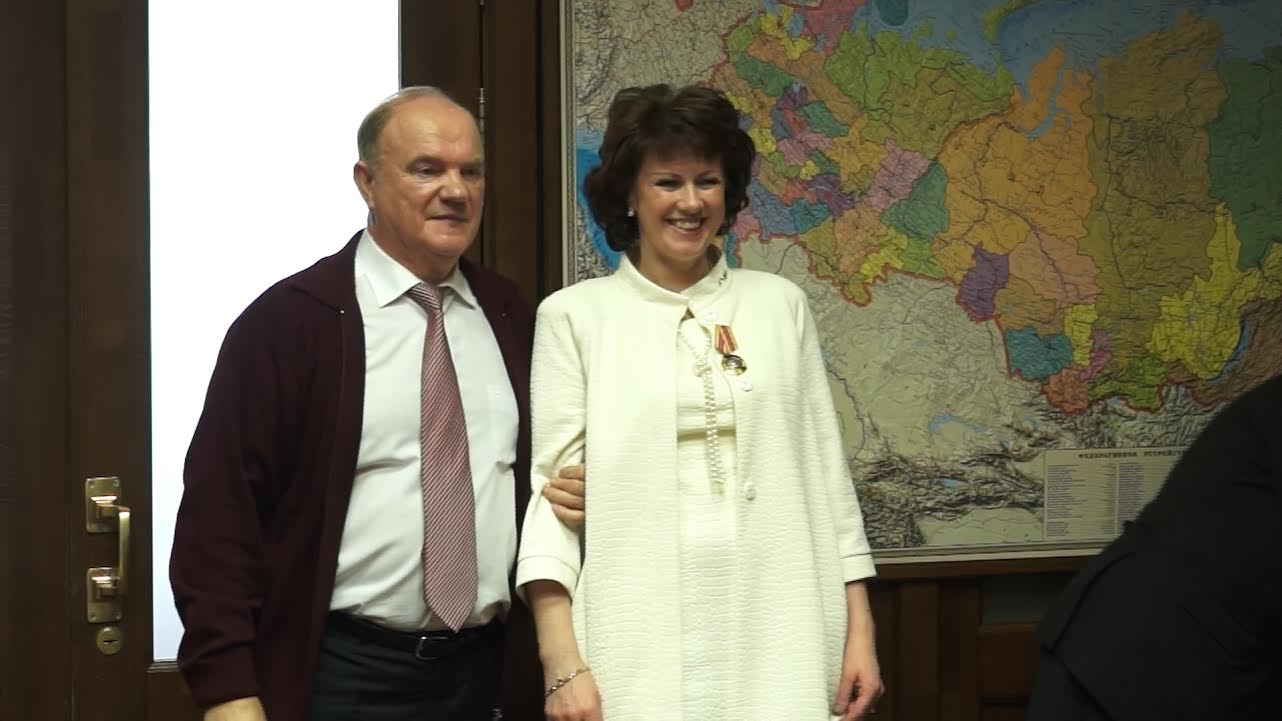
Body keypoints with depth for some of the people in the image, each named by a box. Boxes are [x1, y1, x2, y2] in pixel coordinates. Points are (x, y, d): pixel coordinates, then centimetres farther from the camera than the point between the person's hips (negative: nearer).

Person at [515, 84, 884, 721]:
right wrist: (561, 663, -11)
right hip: (643, 645, -2)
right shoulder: (575, 315, 3)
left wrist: (859, 632, 5)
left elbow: (825, 469, 11)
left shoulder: (780, 304, 11)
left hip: (779, 638, 2)